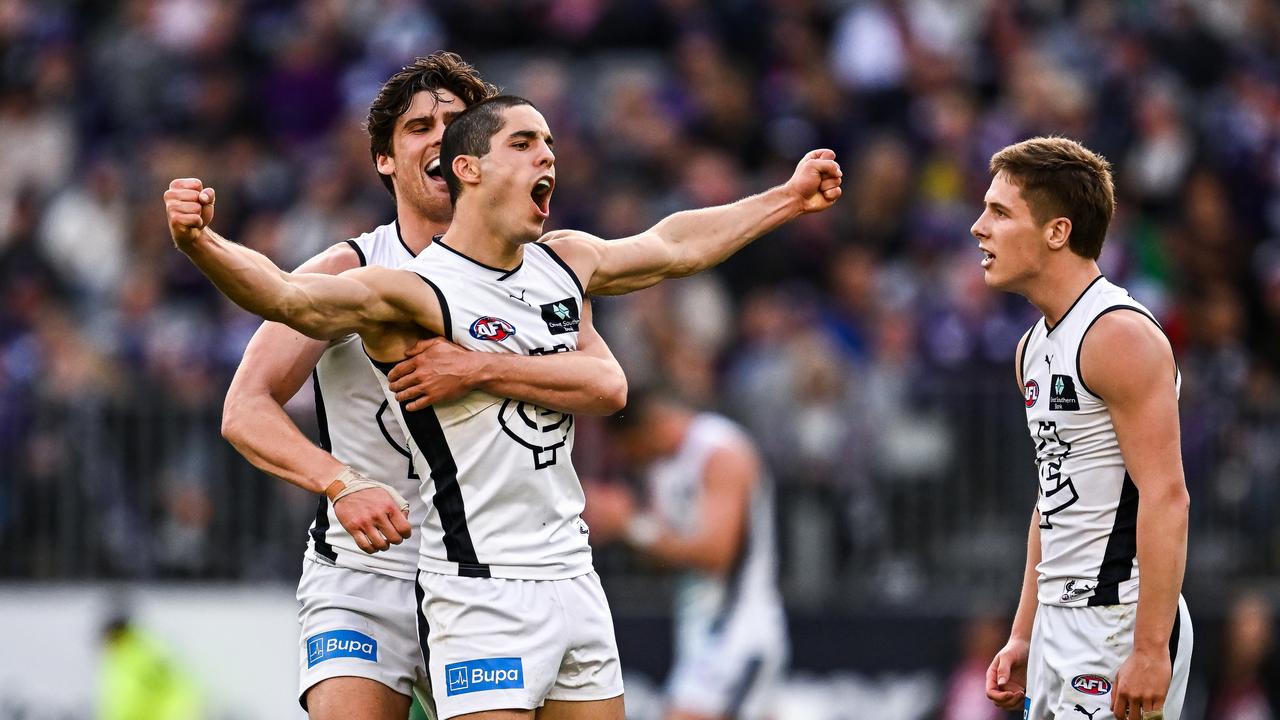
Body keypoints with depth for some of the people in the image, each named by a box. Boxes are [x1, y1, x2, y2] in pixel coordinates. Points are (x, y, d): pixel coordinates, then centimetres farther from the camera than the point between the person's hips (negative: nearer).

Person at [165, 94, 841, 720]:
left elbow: (675, 246, 29)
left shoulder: (566, 262, 11)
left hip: (573, 579, 7)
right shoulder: (412, 294, -12)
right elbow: (292, 298, -28)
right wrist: (200, 244, -46)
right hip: (482, 589, -7)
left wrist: (788, 199, 38)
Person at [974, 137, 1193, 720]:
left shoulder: (1120, 337, -15)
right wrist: (1023, 637, 19)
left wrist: (1151, 649, -24)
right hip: (1062, 624, 9)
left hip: (1119, 623, -9)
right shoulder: (1036, 347, 14)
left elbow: (1165, 497, -20)